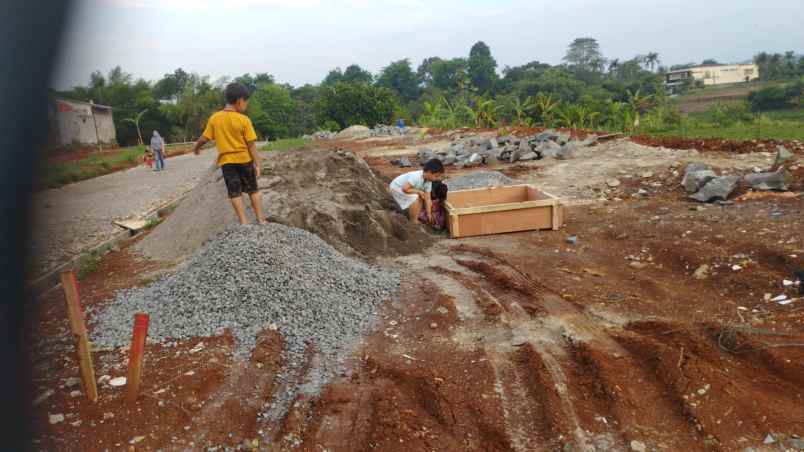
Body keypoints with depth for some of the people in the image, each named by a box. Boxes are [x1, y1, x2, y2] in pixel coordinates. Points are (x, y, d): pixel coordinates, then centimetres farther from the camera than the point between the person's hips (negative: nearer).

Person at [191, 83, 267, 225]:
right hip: (244, 159, -1)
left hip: (226, 161, 2)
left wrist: (196, 147, 24)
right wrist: (257, 163, -4)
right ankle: (260, 219, 14)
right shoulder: (244, 120, -11)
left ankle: (243, 222, 2)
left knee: (235, 192, 5)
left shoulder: (214, 118, -3)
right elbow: (251, 145, -10)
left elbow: (204, 138, 4)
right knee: (253, 189, 12)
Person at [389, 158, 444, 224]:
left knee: (420, 198, 1)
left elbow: (427, 198, -6)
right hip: (397, 187, -8)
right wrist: (419, 191, -25)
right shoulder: (416, 177, -36)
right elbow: (405, 189, -36)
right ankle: (414, 221, -10)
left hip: (404, 187, 9)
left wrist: (429, 214, -8)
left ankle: (416, 218, 12)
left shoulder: (428, 182, -9)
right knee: (415, 199, -23)